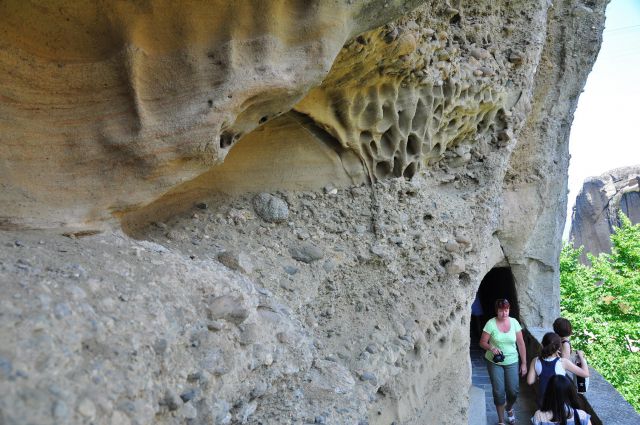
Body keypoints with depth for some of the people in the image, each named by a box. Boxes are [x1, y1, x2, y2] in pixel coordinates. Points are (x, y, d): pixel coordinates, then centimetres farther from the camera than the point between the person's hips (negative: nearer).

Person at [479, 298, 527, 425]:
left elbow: (521, 344, 0)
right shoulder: (491, 323, -13)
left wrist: (524, 363, 1)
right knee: (499, 392, 1)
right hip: (495, 362, -2)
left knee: (513, 391, 4)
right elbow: (482, 342, -7)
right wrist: (491, 348, -28)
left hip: (512, 362, 2)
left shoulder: (514, 322, -6)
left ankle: (509, 408, 39)